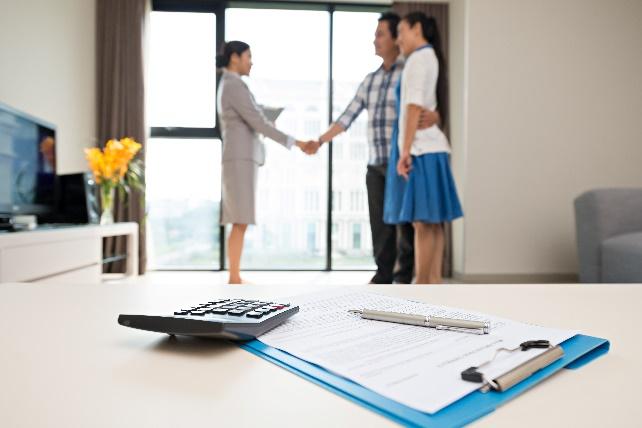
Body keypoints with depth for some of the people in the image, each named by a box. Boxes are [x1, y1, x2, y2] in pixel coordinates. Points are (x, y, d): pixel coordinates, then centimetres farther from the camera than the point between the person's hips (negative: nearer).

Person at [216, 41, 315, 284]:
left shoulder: (228, 84, 23)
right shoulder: (235, 85, -9)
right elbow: (258, 122, -14)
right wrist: (294, 143, -10)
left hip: (240, 158, 10)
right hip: (240, 159, -10)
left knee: (240, 223, 6)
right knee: (240, 222, -10)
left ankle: (235, 277, 9)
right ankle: (234, 279, -7)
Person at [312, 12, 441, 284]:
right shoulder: (370, 80, 16)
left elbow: (431, 111, -9)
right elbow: (347, 118, 15)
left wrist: (433, 117, -32)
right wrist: (320, 141, 10)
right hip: (375, 164, 5)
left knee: (405, 223, 1)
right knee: (380, 223, 8)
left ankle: (405, 279, 13)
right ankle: (383, 277, 18)